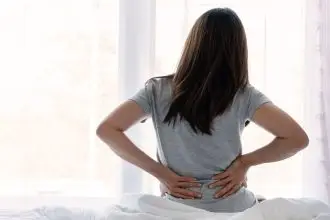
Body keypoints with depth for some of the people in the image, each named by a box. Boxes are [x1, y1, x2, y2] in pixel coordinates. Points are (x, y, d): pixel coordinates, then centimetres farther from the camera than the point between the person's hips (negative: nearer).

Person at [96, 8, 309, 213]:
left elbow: (106, 130, -14)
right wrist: (244, 163, -8)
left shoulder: (159, 90, -8)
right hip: (234, 208, -1)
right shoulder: (242, 95, -11)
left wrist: (160, 172, -12)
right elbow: (297, 138, -17)